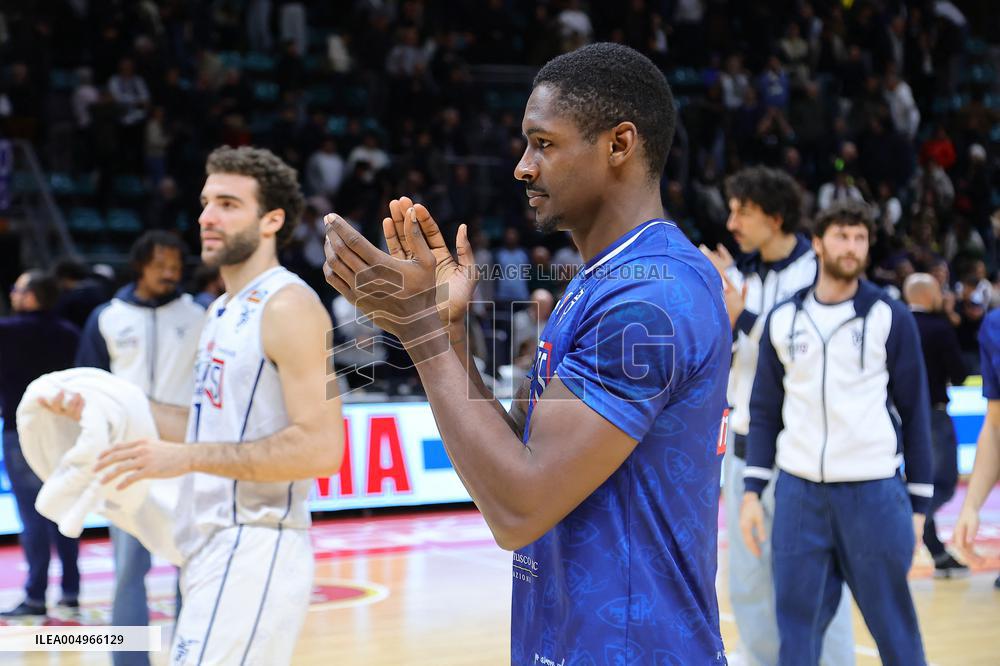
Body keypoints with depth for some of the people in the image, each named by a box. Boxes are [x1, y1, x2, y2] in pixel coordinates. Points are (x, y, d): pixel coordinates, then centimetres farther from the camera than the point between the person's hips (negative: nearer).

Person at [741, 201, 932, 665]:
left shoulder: (890, 317, 0)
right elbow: (764, 412, 11)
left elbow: (914, 412, 2)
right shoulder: (783, 319, 7)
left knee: (893, 628, 4)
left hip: (873, 492, -2)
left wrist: (918, 503, -1)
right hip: (798, 490, 2)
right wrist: (752, 492, 4)